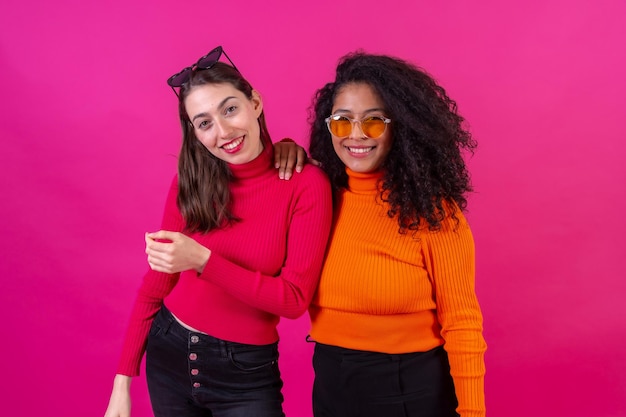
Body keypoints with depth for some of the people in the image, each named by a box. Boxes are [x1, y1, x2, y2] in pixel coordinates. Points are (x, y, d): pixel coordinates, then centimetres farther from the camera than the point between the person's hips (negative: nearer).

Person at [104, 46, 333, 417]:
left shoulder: (305, 184, -15)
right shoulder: (190, 181, -5)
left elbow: (294, 299, -16)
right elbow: (157, 282, 0)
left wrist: (203, 260, -26)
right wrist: (123, 380, 0)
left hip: (245, 372, -3)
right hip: (167, 354, 4)